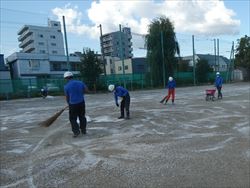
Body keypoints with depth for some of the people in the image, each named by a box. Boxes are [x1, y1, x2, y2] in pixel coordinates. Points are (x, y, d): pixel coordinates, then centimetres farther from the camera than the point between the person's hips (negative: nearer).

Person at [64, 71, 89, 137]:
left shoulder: (66, 86, -9)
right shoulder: (80, 82, 0)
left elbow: (67, 97, -2)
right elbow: (87, 90, 1)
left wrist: (69, 103, 16)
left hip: (73, 104, -4)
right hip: (81, 102, 4)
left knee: (73, 118, 9)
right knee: (82, 117, 17)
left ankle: (76, 131, 4)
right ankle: (83, 130, 25)